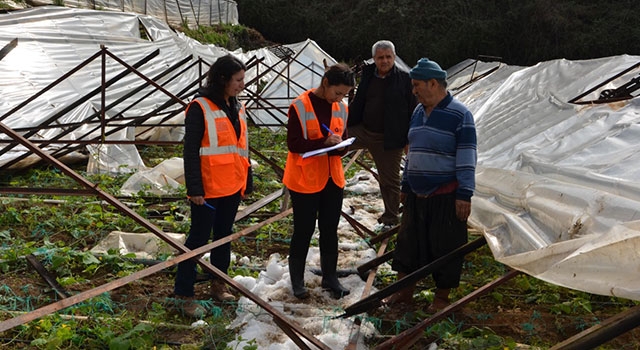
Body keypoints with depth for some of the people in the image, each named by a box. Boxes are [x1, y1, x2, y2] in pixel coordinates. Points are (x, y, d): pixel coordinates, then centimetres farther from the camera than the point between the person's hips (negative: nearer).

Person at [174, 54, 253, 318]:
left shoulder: (236, 107, 11)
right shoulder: (200, 108, -13)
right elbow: (190, 151, -15)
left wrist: (248, 182, 17)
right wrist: (194, 189, -18)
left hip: (232, 187, 7)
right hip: (208, 188, -7)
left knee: (224, 235, 17)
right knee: (199, 238, -1)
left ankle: (218, 284, 31)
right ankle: (184, 294, 8)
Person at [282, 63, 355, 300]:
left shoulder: (341, 108, 5)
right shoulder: (300, 106, -14)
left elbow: (343, 142, 11)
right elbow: (294, 144, -17)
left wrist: (339, 145, -13)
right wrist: (324, 142, -27)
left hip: (333, 179, 5)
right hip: (304, 180, -5)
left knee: (330, 230, 12)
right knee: (304, 231, 5)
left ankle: (330, 277, 25)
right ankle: (297, 280, 20)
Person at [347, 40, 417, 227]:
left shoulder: (405, 79, -10)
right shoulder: (368, 75, 5)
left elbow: (413, 111, -8)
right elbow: (357, 104, 14)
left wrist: (411, 139, -11)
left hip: (388, 139, -5)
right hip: (363, 130, 5)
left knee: (389, 180, 8)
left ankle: (391, 216, 27)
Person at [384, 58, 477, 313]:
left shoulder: (459, 115, -12)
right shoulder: (418, 112, 11)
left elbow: (467, 158, -14)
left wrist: (464, 195, -17)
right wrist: (405, 185, 20)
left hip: (446, 196, -7)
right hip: (416, 194, 7)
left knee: (445, 246, 4)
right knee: (408, 241, 12)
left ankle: (442, 297, 20)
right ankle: (404, 290, 25)